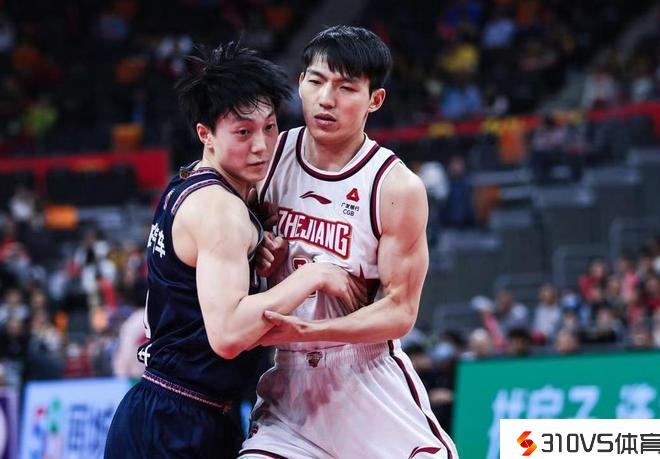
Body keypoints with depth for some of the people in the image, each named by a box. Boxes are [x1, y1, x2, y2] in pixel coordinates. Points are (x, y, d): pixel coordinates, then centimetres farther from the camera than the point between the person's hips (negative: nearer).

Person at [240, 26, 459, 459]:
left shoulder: (397, 188, -14)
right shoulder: (271, 156, -1)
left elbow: (400, 311, -14)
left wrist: (308, 330, -27)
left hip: (367, 376, -3)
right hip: (288, 380, 3)